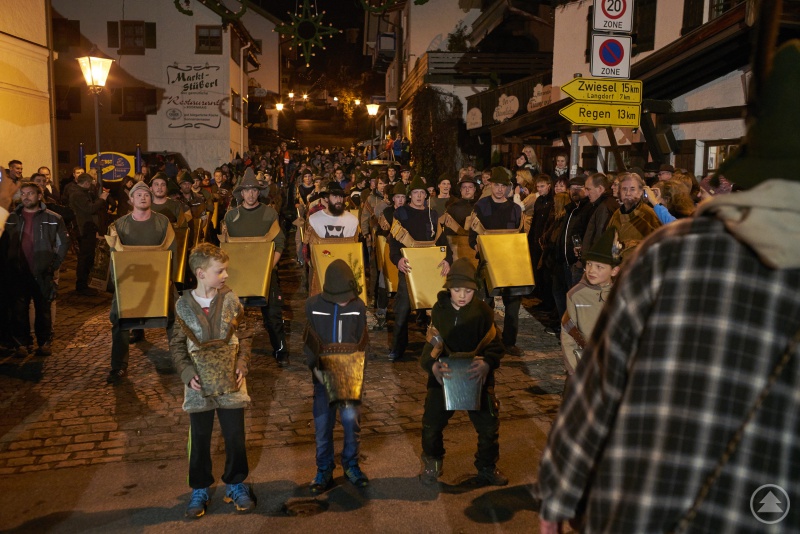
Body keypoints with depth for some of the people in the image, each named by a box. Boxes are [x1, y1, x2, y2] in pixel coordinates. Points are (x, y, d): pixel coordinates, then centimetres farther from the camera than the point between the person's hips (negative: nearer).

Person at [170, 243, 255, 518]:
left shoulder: (230, 300, -4)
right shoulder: (183, 306, -6)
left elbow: (244, 335, 3)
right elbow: (177, 344, 3)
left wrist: (242, 364, -8)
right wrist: (187, 372, -9)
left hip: (231, 383, 1)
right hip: (199, 386, 0)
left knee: (235, 437, 9)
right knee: (199, 440, 11)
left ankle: (236, 484, 30)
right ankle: (200, 489, 30)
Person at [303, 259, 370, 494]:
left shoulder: (358, 306, -5)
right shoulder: (313, 305, -6)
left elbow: (362, 341, 4)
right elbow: (309, 342, 0)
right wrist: (315, 367, -11)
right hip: (323, 373, 0)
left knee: (351, 417, -10)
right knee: (322, 424, 6)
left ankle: (351, 463, 15)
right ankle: (324, 469, 26)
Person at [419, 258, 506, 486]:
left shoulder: (483, 311, -9)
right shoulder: (439, 309, -6)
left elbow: (495, 345, -10)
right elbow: (431, 344, -9)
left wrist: (487, 363, -32)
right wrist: (433, 365, -30)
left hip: (477, 376, 0)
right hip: (444, 376, 1)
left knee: (489, 424, 5)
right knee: (432, 423, 5)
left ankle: (487, 467, 31)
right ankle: (432, 465, 32)